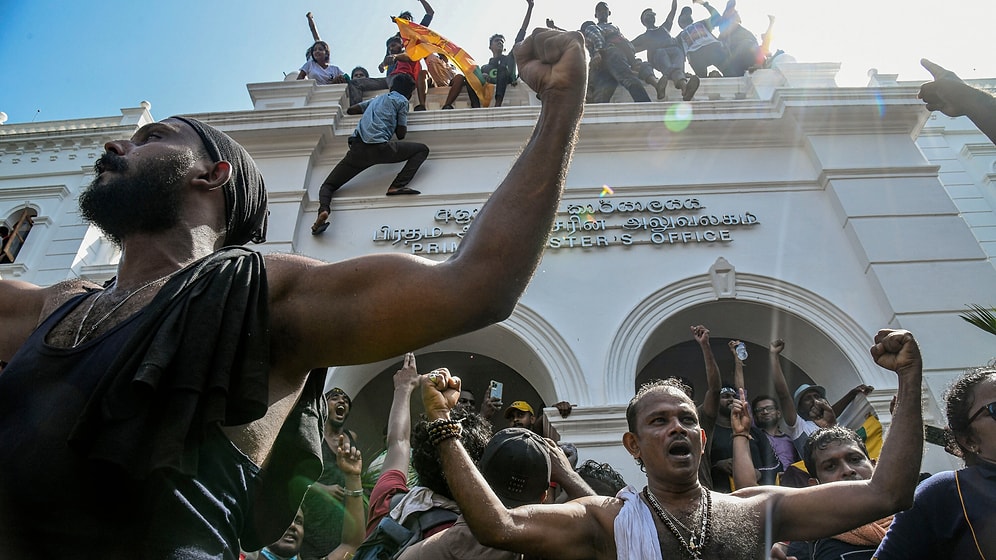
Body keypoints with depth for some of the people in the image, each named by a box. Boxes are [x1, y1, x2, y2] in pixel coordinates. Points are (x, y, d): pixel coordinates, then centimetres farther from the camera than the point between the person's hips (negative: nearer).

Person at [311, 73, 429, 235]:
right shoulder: (401, 101, 15)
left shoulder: (378, 98, 32)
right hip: (380, 148, -5)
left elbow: (350, 110, 43)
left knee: (328, 185, 15)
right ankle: (398, 186, -9)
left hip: (357, 149, 5)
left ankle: (323, 209, -22)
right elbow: (401, 135, 11)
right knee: (422, 149, 14)